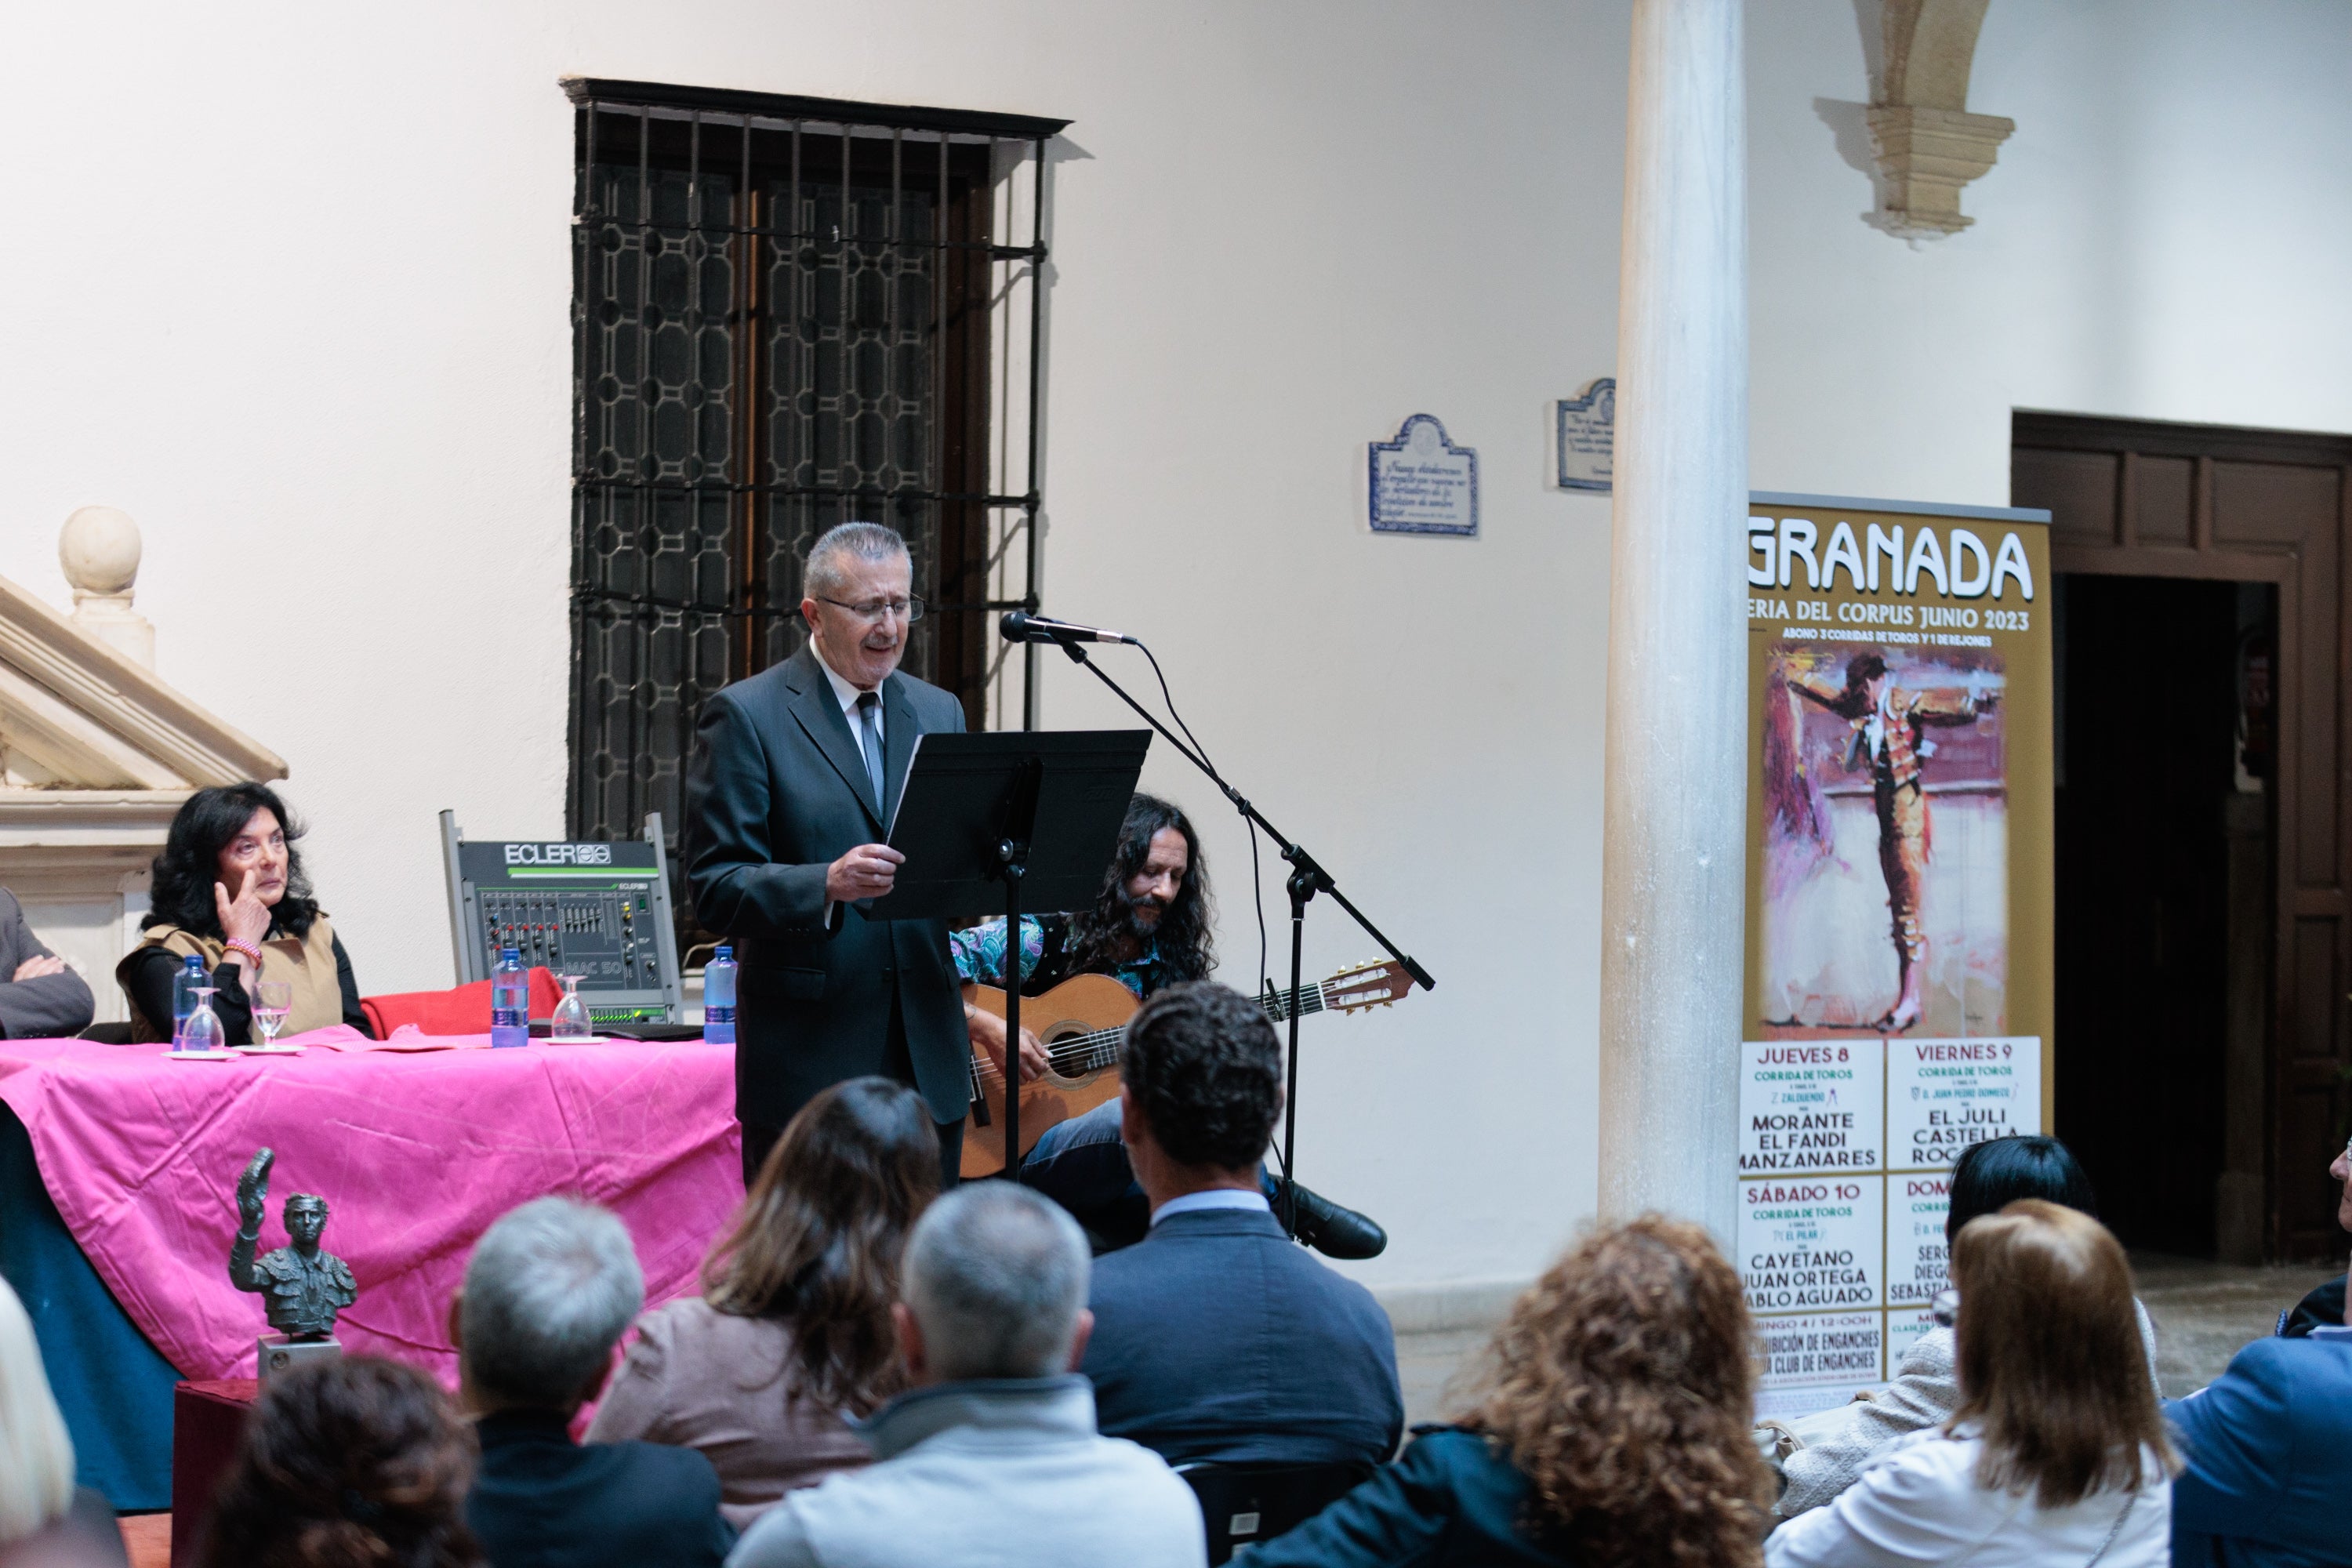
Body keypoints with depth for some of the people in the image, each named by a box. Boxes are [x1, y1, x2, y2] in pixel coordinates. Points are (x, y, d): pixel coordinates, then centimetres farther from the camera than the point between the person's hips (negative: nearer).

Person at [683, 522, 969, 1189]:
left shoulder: (939, 712, 14)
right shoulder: (746, 716, -4)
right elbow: (714, 888, -10)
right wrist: (827, 885, -26)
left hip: (928, 1059, 5)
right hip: (808, 1059, -5)